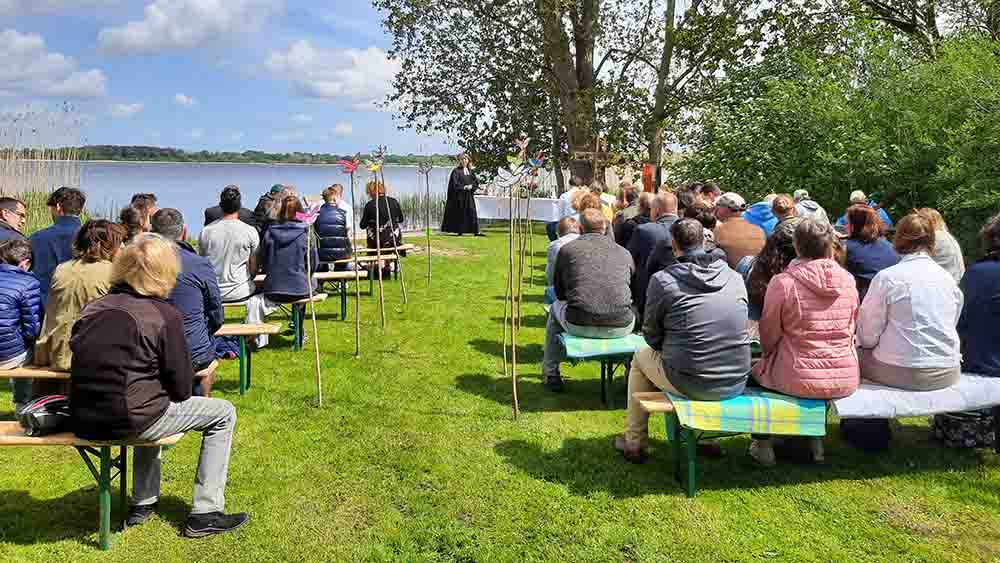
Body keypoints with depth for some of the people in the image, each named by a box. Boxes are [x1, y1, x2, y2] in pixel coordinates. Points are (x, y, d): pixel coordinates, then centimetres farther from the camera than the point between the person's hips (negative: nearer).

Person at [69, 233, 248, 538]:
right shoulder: (165, 316, -10)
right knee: (223, 413, 11)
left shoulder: (92, 309, 8)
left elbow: (93, 370, 18)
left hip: (84, 422, 7)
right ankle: (204, 514, 11)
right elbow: (182, 389, -8)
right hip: (129, 422, -7)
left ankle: (142, 503, 39)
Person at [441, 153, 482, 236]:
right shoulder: (456, 171, -2)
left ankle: (476, 231, -2)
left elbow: (476, 181, 9)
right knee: (460, 213, -2)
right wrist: (464, 187, -18)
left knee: (472, 212, -1)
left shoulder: (471, 171, 12)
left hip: (469, 195, 4)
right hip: (459, 196, -4)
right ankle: (460, 231, 5)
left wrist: (471, 186, -10)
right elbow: (454, 183, -11)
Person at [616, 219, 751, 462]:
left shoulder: (662, 280, -9)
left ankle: (634, 444, 32)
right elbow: (738, 330, 15)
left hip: (688, 384, -4)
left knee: (641, 356, 25)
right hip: (736, 385, 4)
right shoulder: (735, 278, 4)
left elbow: (652, 336, 0)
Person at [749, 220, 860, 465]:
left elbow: (768, 337, -4)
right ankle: (815, 439, 35)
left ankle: (764, 446, 28)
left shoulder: (783, 282, -15)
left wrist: (769, 353, 18)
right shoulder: (848, 281, -2)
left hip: (800, 380, -4)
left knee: (758, 369, 23)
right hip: (846, 380, 4)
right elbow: (852, 330, 10)